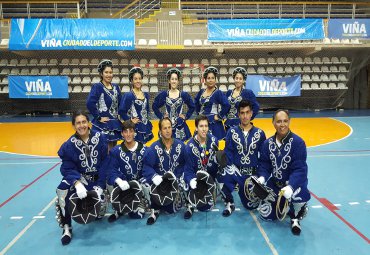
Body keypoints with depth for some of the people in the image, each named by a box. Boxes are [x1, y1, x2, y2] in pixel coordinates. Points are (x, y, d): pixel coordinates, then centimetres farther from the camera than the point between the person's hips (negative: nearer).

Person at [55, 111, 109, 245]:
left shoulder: (100, 138, -9)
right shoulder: (69, 144, -8)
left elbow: (105, 162, -8)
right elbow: (67, 168, -11)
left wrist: (100, 185, -15)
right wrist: (77, 183, -31)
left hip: (98, 178, 0)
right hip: (79, 178, 0)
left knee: (101, 211, -5)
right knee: (63, 191, -31)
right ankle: (66, 227, -12)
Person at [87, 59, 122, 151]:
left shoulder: (116, 87, 9)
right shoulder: (97, 86, -10)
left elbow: (120, 103, 19)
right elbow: (90, 103, -23)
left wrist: (119, 115, 7)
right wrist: (98, 117, -17)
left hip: (115, 125, 6)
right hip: (102, 125, -6)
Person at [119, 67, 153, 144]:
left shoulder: (146, 95, 8)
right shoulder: (128, 95, -11)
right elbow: (121, 111, -15)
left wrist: (147, 120, 11)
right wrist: (130, 120, -11)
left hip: (145, 128, 6)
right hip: (134, 128, -6)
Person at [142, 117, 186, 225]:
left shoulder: (180, 145, -1)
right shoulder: (154, 148, -6)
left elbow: (185, 164, 1)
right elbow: (147, 166, -13)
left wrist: (178, 177, -10)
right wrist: (154, 177, -29)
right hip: (160, 179, 0)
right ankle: (155, 209, -6)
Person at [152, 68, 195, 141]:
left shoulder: (184, 95, 0)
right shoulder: (163, 94, 1)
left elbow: (192, 107, 10)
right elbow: (154, 106, 9)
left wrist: (186, 117, 2)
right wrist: (161, 116, 2)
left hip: (180, 125, 0)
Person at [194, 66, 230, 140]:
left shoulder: (218, 93, -11)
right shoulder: (201, 92, 8)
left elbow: (226, 105, -24)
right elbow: (196, 103, 27)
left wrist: (219, 116, -17)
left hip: (213, 124, -6)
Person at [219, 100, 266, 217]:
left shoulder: (259, 133, 1)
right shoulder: (232, 131, -3)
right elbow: (228, 153, -6)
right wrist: (230, 167, -21)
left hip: (252, 173, 2)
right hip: (235, 170, -1)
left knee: (251, 205, 5)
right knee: (225, 175, -35)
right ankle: (229, 203, -7)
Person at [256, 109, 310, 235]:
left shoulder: (298, 142, -19)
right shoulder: (267, 143, -4)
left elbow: (300, 169, -25)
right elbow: (264, 165, -2)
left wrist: (290, 187, -39)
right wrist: (262, 178, -23)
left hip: (294, 182, -4)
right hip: (275, 184, 4)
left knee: (299, 194, -38)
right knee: (266, 214, -3)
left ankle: (295, 218, -2)